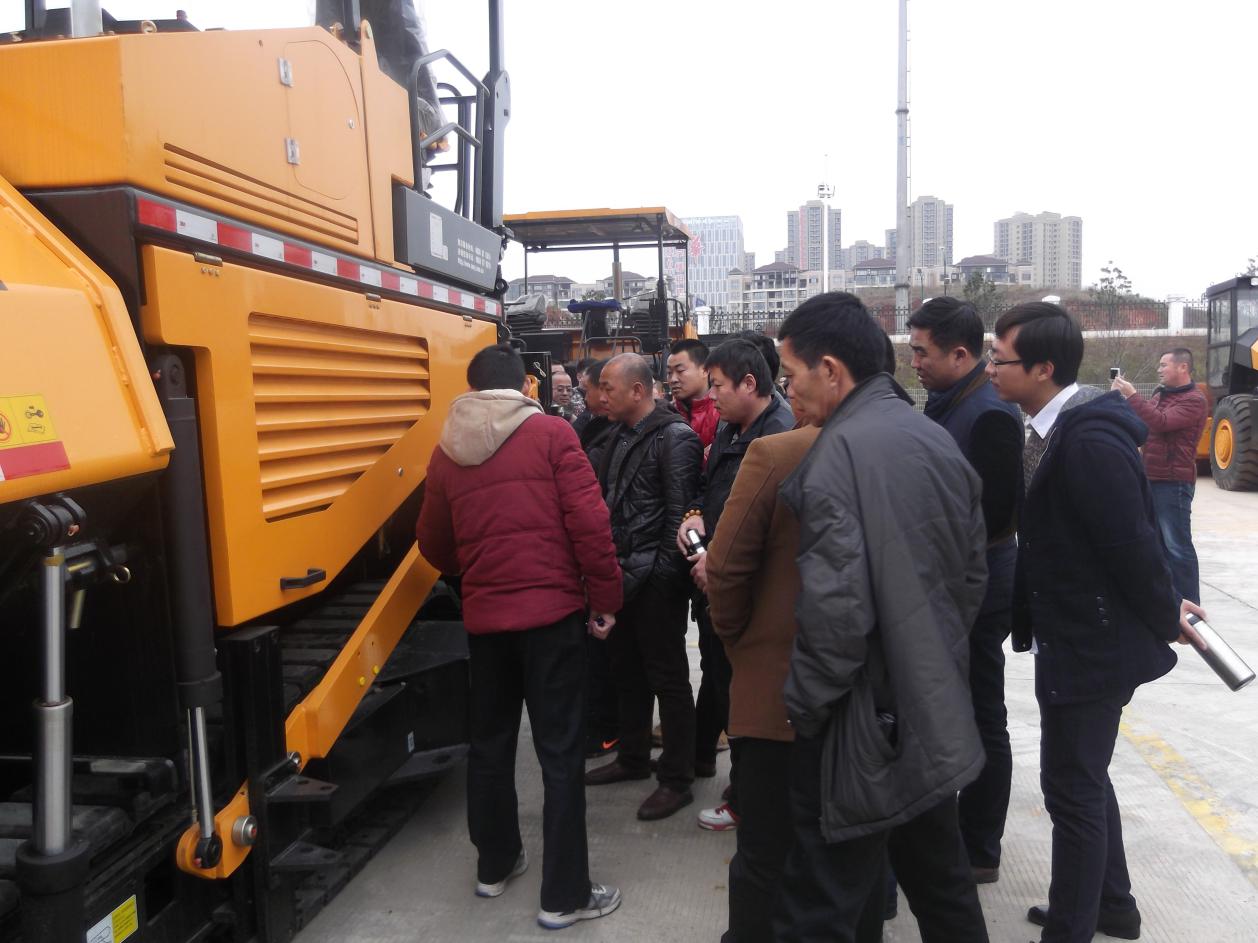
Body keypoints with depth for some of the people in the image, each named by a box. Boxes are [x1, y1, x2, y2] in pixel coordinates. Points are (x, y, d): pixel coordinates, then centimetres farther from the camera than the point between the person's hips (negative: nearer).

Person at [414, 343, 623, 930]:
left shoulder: (447, 451, 5)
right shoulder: (551, 433, -5)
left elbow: (434, 544, 13)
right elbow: (589, 521, -12)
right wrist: (606, 598, -2)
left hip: (483, 616, 4)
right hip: (553, 609, -4)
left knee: (490, 741, 19)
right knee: (559, 749, 4)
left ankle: (494, 864, 35)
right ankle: (564, 895, 12)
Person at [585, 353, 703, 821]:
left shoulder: (675, 438, -14)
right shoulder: (621, 435, 12)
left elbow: (680, 513, -17)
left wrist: (663, 573, -18)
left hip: (655, 579, -8)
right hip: (623, 573, 8)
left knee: (667, 677, 2)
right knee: (626, 670, 18)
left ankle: (677, 779, 14)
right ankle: (633, 758, 35)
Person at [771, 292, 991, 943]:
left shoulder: (839, 451, -20)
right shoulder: (938, 440, 6)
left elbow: (836, 606, -25)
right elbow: (973, 574, 14)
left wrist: (804, 703, -11)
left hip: (864, 725, -9)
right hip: (936, 715, 9)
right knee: (942, 883, 23)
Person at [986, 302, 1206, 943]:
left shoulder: (1089, 440, -25)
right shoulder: (1049, 430, 5)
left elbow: (1132, 543, -23)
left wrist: (1166, 618, -9)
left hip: (1093, 646, -10)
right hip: (1070, 640, 10)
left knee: (1072, 788, 3)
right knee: (1085, 779, 22)